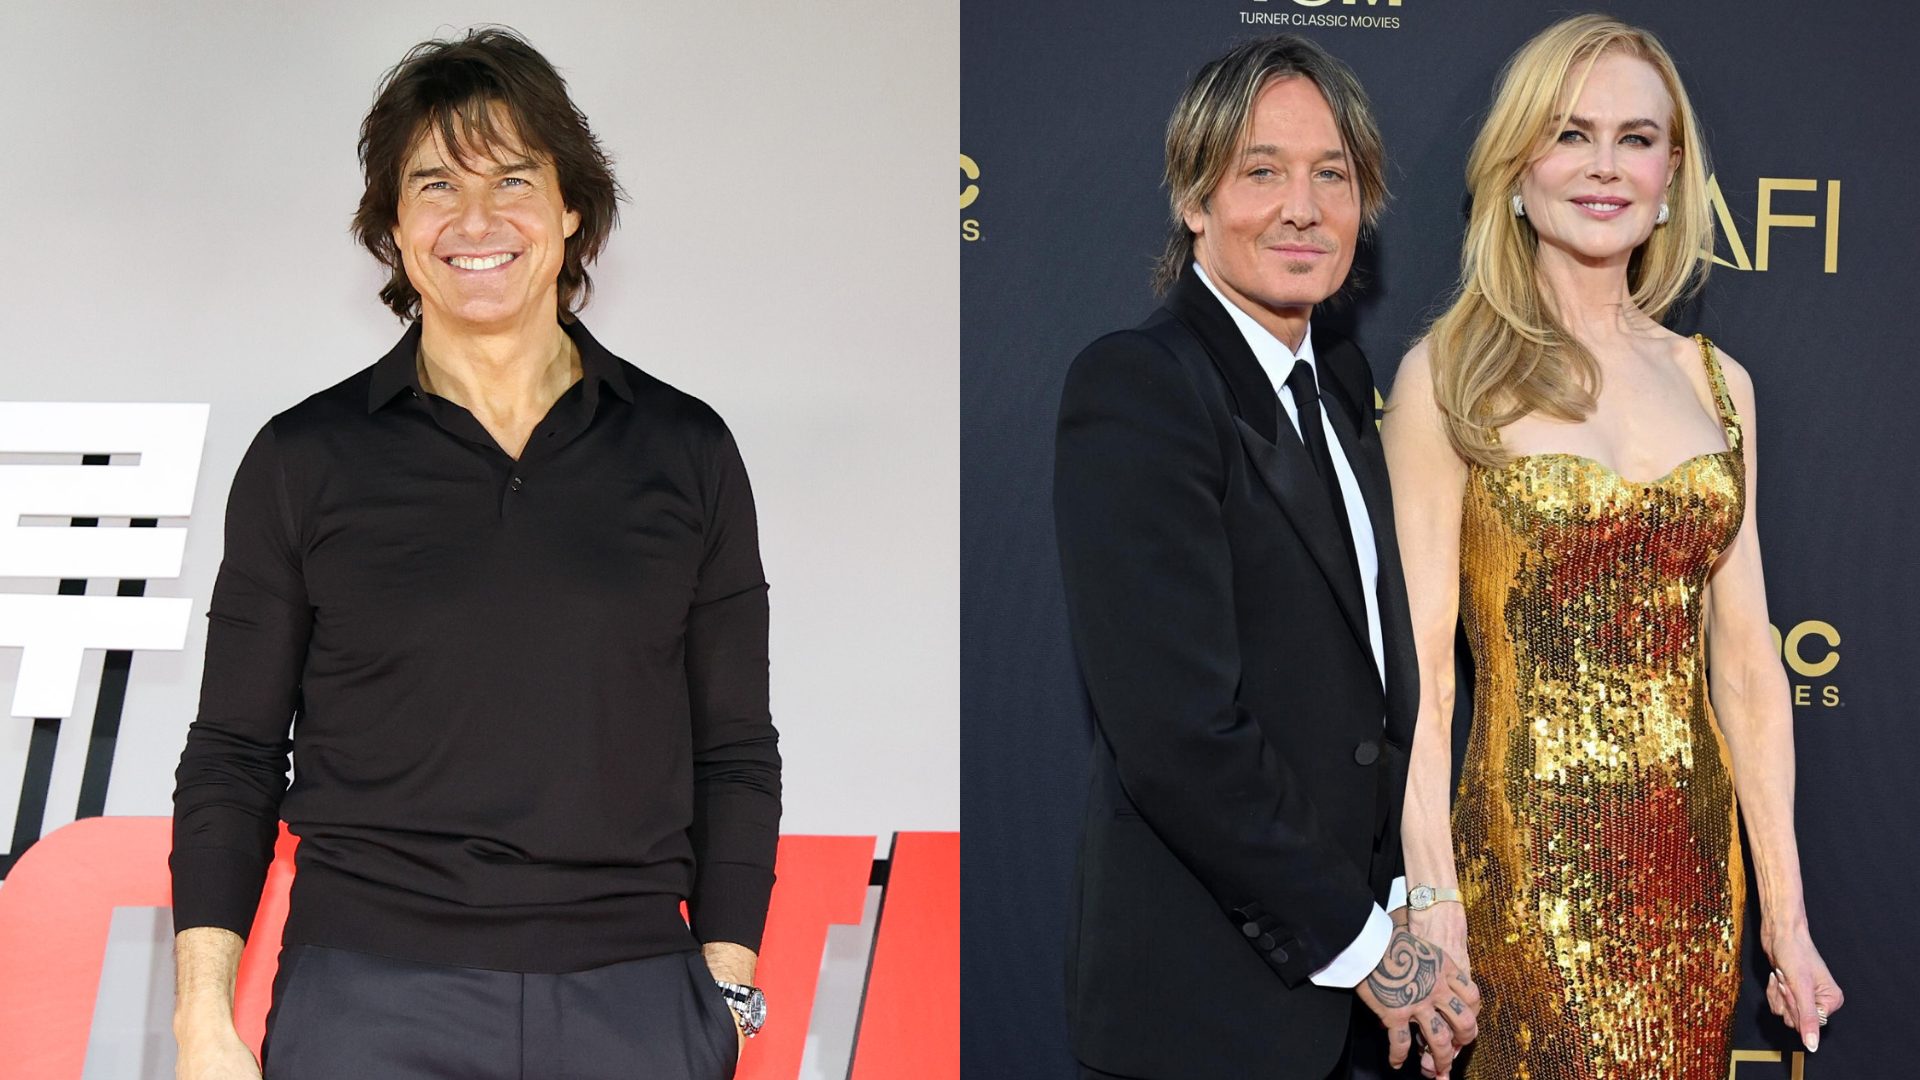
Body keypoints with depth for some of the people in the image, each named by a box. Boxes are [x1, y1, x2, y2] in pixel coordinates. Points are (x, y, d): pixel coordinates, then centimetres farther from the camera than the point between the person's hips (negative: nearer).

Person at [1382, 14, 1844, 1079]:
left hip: (1696, 865, 4)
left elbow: (1746, 662, 9)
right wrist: (1431, 914, -15)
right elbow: (1419, 670, -8)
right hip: (1529, 861, -4)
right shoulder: (1450, 374, -4)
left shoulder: (1718, 383, 9)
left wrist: (1786, 914, 6)